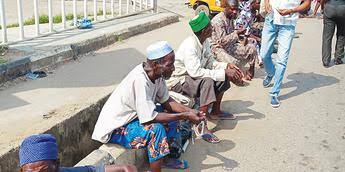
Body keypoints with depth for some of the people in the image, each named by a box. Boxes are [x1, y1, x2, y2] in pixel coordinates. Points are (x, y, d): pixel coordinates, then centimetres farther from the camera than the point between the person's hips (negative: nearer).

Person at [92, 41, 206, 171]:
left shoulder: (156, 73, -9)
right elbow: (150, 118, -34)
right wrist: (185, 116, -27)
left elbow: (165, 101, 2)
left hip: (133, 115, 9)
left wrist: (188, 110, -13)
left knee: (173, 112, 6)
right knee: (155, 129, -29)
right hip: (114, 128, -9)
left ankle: (165, 158, 18)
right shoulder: (140, 80, -34)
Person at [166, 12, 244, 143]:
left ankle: (215, 111, 15)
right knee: (207, 81, -33)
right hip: (177, 81, -9)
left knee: (224, 74, 1)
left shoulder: (204, 41, -2)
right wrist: (223, 73, -34)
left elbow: (210, 62, 6)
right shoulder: (190, 45, -29)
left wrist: (227, 66, -12)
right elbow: (195, 72, -38)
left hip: (191, 75, 9)